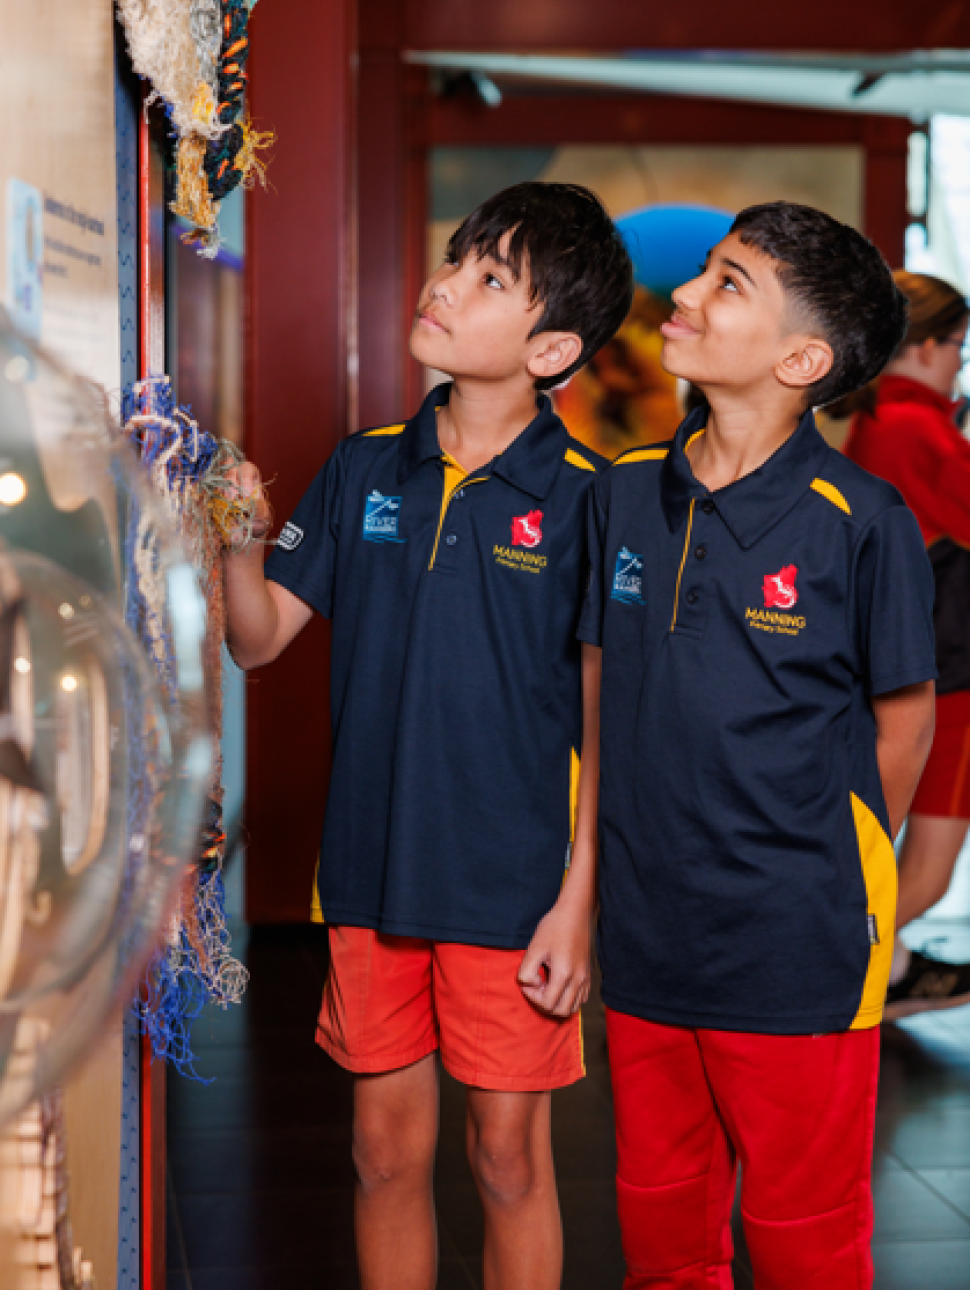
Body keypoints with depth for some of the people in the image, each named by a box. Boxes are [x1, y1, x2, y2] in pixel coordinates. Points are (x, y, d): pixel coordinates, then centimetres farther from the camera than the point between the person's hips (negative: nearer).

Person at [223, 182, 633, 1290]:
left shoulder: (583, 500, -9)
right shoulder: (362, 470, 4)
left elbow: (607, 726, -7)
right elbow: (259, 637, 6)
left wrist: (577, 902, -10)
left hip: (513, 886, -4)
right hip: (370, 870, 4)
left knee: (508, 1157, 7)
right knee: (387, 1146, 14)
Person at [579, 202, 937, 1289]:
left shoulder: (861, 523, -13)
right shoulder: (625, 495, 2)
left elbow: (902, 721, -3)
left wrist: (832, 876, 5)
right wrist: (621, 856, 12)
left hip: (799, 954, -5)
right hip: (646, 934, 5)